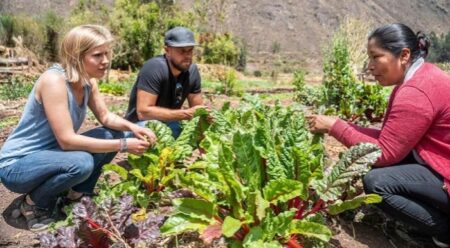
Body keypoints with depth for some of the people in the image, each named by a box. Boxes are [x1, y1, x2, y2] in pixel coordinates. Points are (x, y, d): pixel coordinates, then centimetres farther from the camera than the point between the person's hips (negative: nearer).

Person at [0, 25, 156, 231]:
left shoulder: (87, 81, -4)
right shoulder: (54, 80, -29)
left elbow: (106, 117, 5)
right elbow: (67, 140, -32)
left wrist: (132, 127, -16)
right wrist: (124, 145, -30)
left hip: (50, 155, 8)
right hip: (17, 165, -8)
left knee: (113, 134, -5)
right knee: (81, 163, -35)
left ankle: (76, 195, 8)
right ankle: (33, 203, -5)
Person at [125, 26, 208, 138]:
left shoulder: (192, 70, -7)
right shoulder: (155, 68, -25)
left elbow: (198, 108, 0)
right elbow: (143, 112, -31)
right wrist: (186, 114, -32)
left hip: (168, 124, 6)